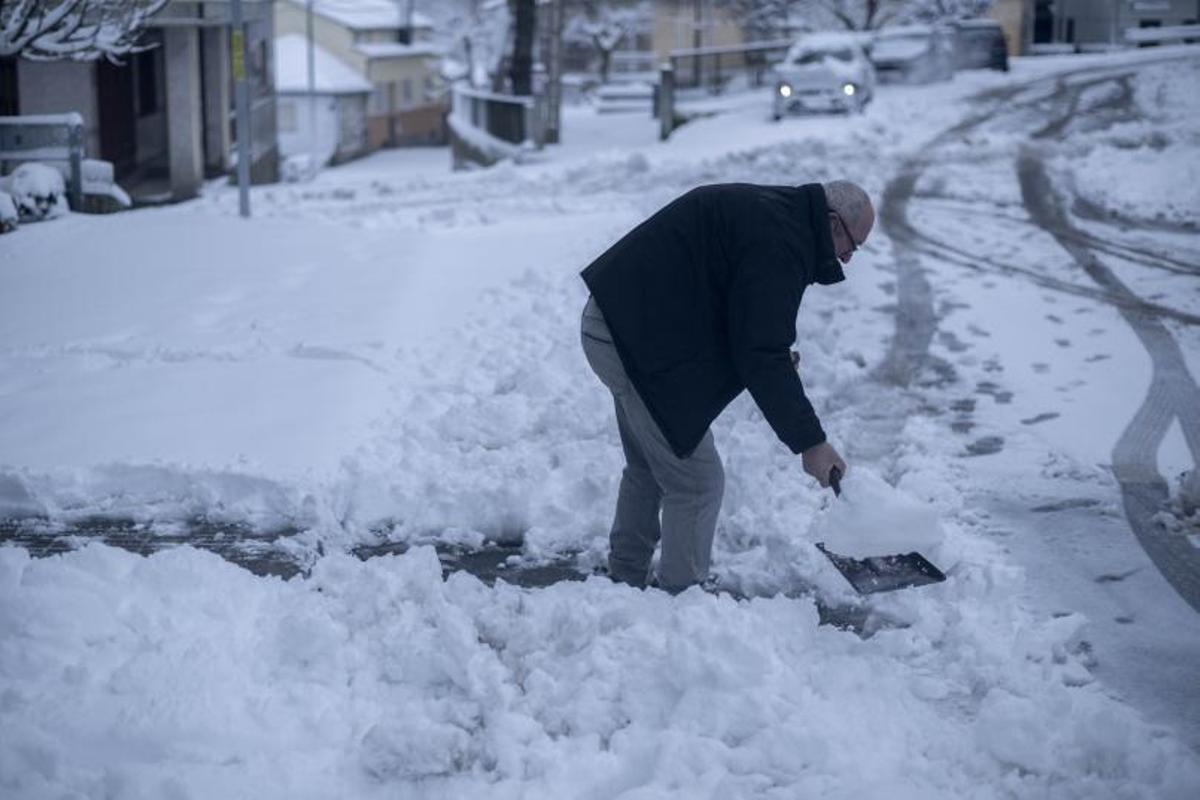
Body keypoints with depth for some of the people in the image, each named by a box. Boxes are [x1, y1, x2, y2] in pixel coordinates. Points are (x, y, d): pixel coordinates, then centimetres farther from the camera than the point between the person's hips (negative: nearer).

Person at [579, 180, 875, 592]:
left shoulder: (768, 208, 15)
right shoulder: (777, 241, -18)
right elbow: (761, 356, -22)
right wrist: (809, 441, -18)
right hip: (637, 338, -11)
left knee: (648, 468, 23)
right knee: (697, 481, -4)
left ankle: (626, 582, 34)